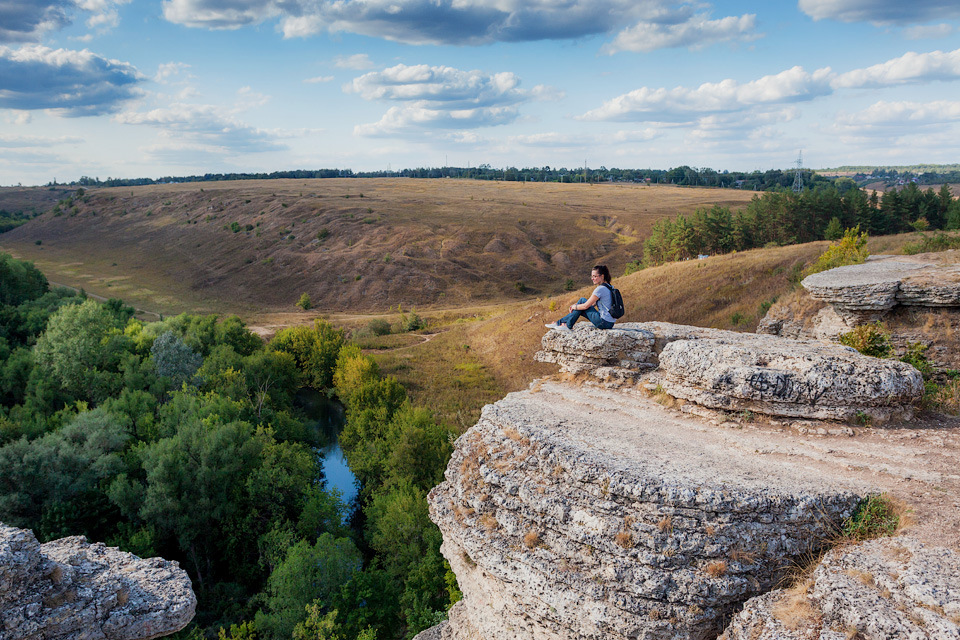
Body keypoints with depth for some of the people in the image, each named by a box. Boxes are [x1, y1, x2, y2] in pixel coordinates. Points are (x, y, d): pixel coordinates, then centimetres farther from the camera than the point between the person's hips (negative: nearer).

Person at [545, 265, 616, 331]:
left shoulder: (600, 289, -16)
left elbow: (586, 306, -14)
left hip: (604, 323, -9)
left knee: (582, 300, -3)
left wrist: (575, 307, 5)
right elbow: (592, 304, 21)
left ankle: (568, 325, 4)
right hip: (610, 323, 9)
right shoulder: (608, 287, 14)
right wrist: (576, 305, 14)